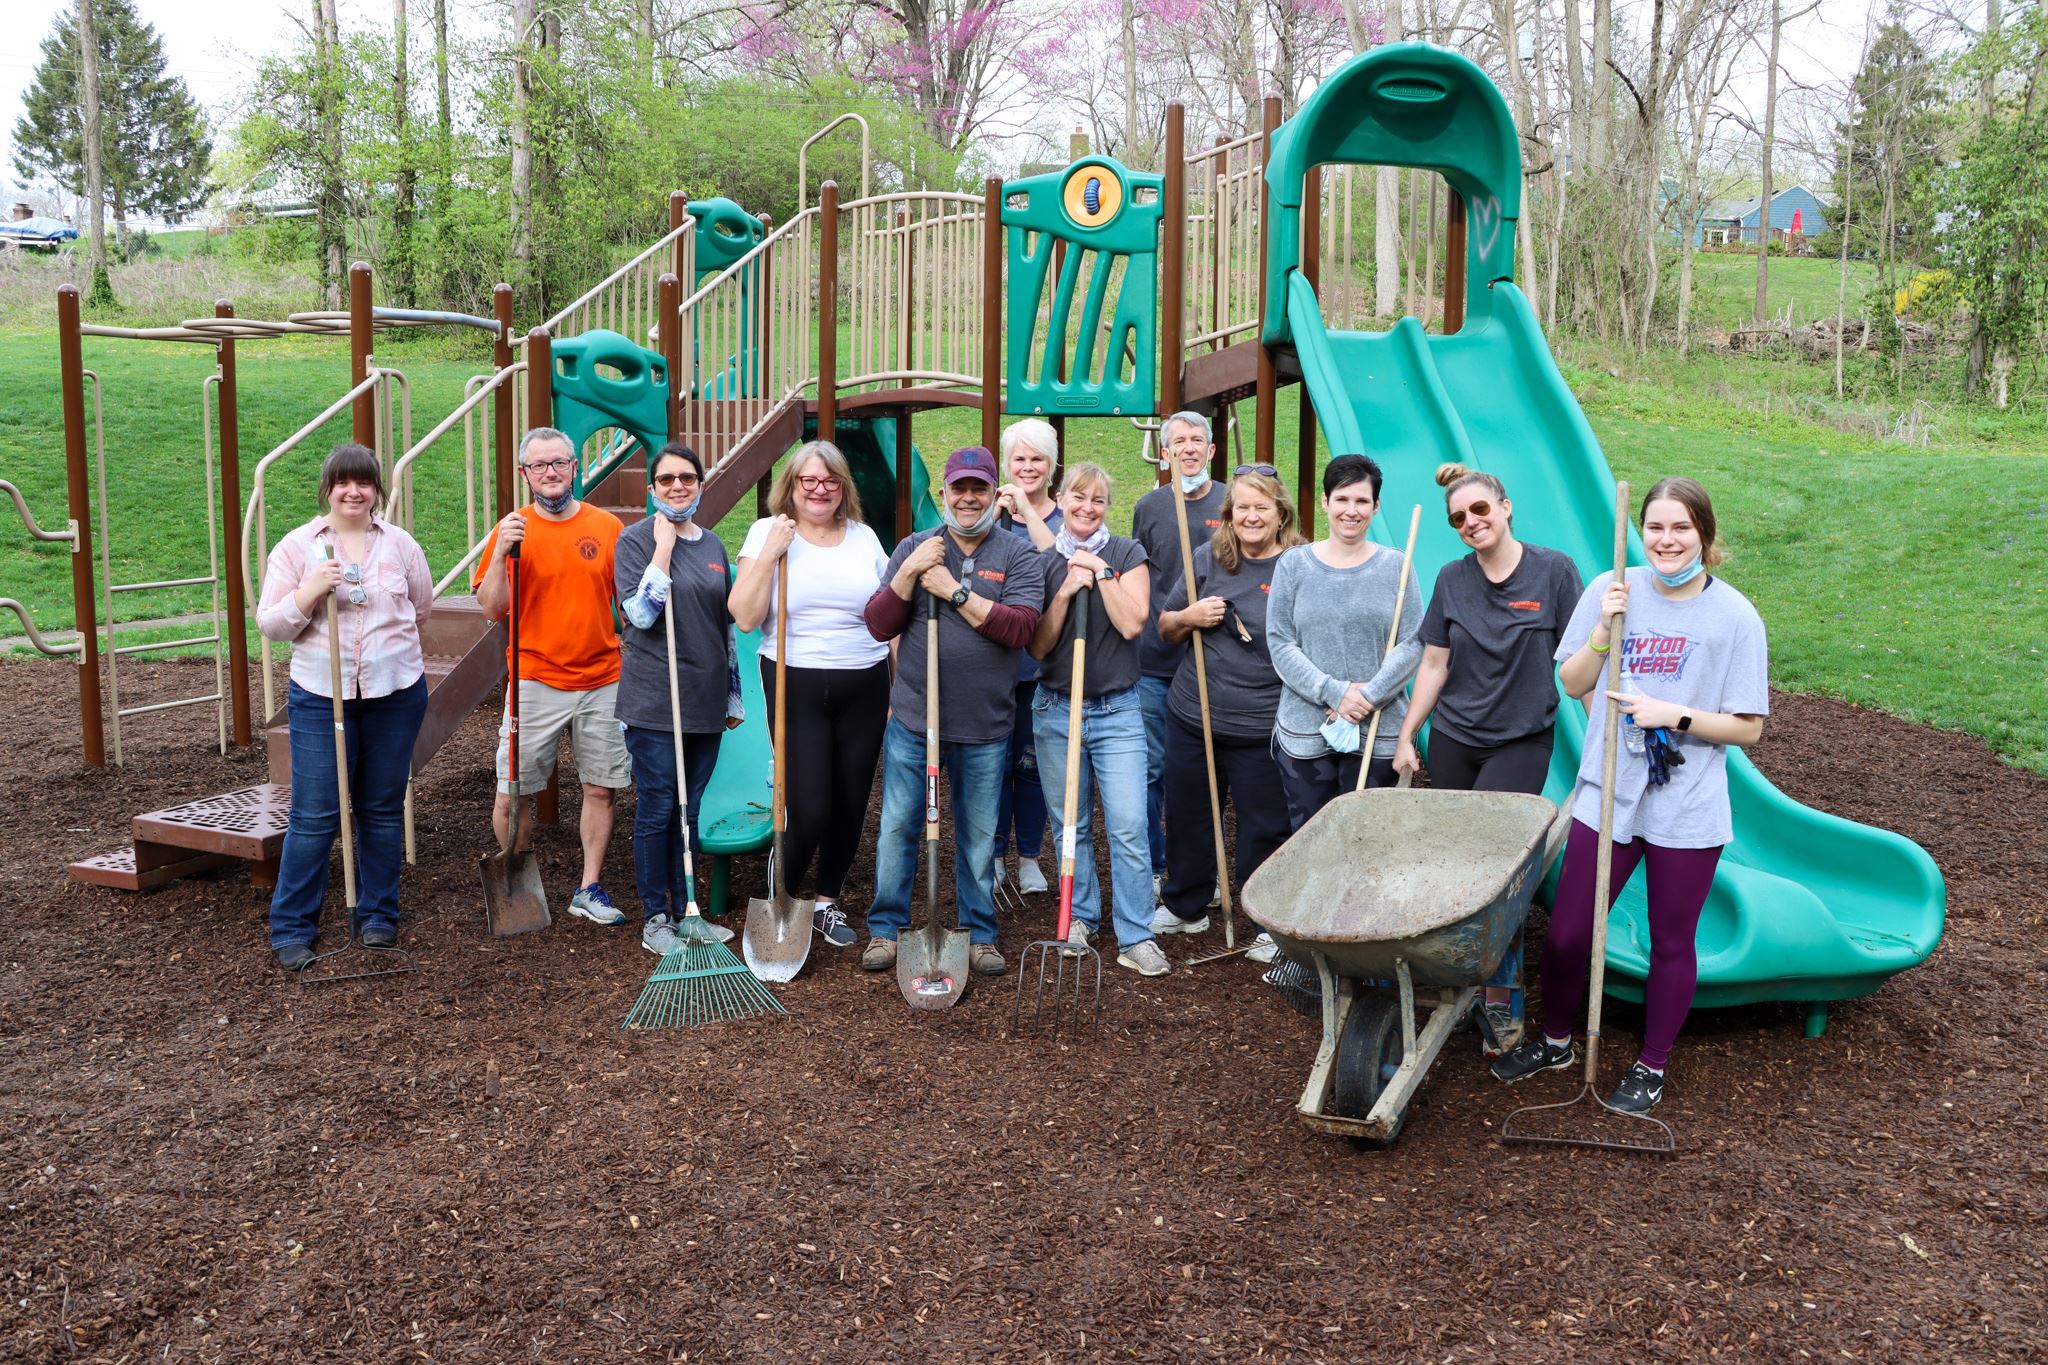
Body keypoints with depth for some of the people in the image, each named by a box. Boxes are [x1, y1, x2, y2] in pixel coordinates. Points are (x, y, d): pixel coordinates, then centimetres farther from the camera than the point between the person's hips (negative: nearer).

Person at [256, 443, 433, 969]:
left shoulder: (401, 545, 5)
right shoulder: (297, 547, 0)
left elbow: (422, 608, 18)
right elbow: (270, 624, -2)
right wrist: (310, 592, -17)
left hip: (396, 693, 2)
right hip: (320, 696, -2)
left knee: (383, 810, 10)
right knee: (314, 816, -3)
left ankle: (377, 916, 23)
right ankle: (291, 928, 9)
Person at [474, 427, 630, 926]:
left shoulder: (608, 527, 4)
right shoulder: (512, 529, 0)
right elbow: (492, 609, -6)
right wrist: (501, 553, -19)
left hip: (602, 681, 2)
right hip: (536, 682, -1)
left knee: (600, 788, 7)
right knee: (511, 795, -1)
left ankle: (589, 889, 21)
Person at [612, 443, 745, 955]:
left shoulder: (713, 546, 12)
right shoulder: (635, 539, -4)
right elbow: (641, 613, -17)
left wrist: (734, 696, 18)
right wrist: (664, 548, -16)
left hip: (705, 701, 5)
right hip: (653, 700, -5)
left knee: (690, 810, 12)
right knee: (656, 810, 0)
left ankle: (684, 912, 22)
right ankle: (655, 918, 11)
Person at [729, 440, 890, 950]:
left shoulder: (864, 538, 8)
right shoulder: (768, 532, 0)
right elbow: (745, 617, -9)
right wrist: (771, 553, -15)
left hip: (864, 687, 3)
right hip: (797, 687, -3)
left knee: (851, 804, 7)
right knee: (809, 809, -9)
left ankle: (828, 903, 28)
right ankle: (782, 900, 17)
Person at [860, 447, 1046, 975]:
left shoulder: (1018, 555, 1)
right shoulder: (913, 547, 6)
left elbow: (1019, 628, -14)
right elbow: (879, 625, -1)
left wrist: (955, 590, -17)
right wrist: (909, 573, -15)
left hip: (984, 728, -1)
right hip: (912, 719, 1)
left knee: (979, 837, 11)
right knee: (897, 827, 6)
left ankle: (979, 935, 24)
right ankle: (885, 928, 21)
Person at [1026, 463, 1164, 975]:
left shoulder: (1127, 554, 0)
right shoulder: (1042, 562, 3)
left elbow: (1131, 623, -13)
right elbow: (1037, 645, -3)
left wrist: (1100, 571, -13)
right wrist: (1065, 592, -14)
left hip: (1117, 710, -2)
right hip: (1055, 709, 2)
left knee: (1128, 827, -8)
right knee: (1070, 824, 10)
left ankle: (1136, 937, 0)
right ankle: (1080, 918, 26)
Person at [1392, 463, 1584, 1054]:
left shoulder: (1553, 570, -4)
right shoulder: (1452, 578, 5)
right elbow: (1434, 665, 11)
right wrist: (1406, 737, 10)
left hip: (1522, 742, -4)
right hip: (1453, 741, 4)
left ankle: (1502, 994, -4)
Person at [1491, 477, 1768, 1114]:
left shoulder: (1735, 617, -7)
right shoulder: (1612, 590, -1)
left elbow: (1748, 727, -5)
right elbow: (1573, 683, 6)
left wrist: (1675, 715, -18)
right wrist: (1602, 632, -10)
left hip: (1687, 811, -2)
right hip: (1607, 795, 2)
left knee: (1671, 943, 12)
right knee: (1566, 933, 7)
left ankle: (1652, 1066, 32)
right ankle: (1556, 1041, 33)